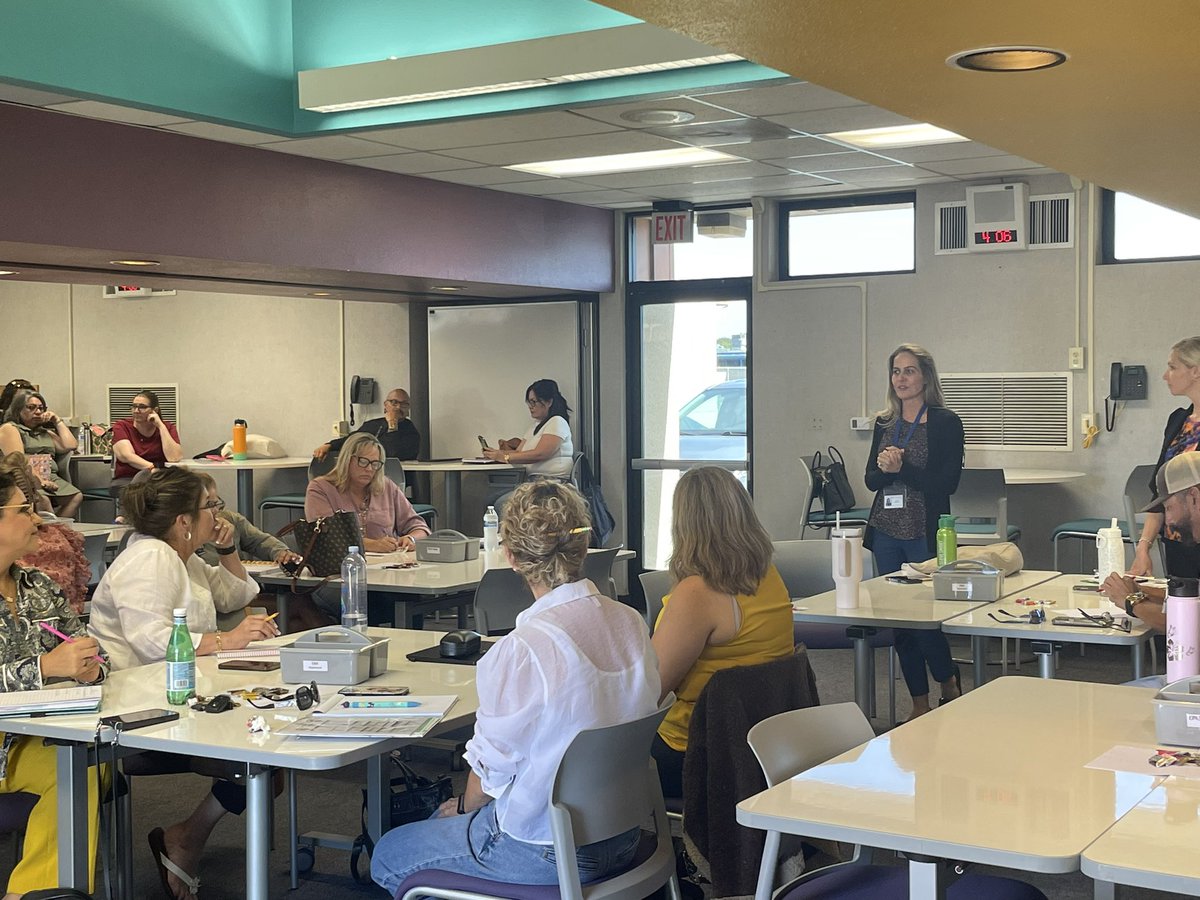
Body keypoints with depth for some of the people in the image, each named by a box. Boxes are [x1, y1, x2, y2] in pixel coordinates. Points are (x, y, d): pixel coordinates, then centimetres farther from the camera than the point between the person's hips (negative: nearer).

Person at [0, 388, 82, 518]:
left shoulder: (45, 433, 30)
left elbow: (70, 446, 16)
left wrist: (58, 421, 19)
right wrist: (39, 480, -20)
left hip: (51, 478, 6)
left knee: (76, 497, -24)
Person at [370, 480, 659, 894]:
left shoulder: (522, 650, -28)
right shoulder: (632, 624, -5)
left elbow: (492, 768, -16)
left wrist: (465, 806, 8)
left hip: (547, 852, -7)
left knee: (388, 856, 16)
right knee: (440, 819, 29)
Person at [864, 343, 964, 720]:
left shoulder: (945, 423, -5)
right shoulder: (884, 423, 12)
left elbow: (947, 483, -12)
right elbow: (871, 480, 9)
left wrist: (901, 468, -18)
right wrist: (884, 468, -12)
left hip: (924, 533, -5)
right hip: (886, 532, 5)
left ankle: (950, 685, 21)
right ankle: (920, 703, 18)